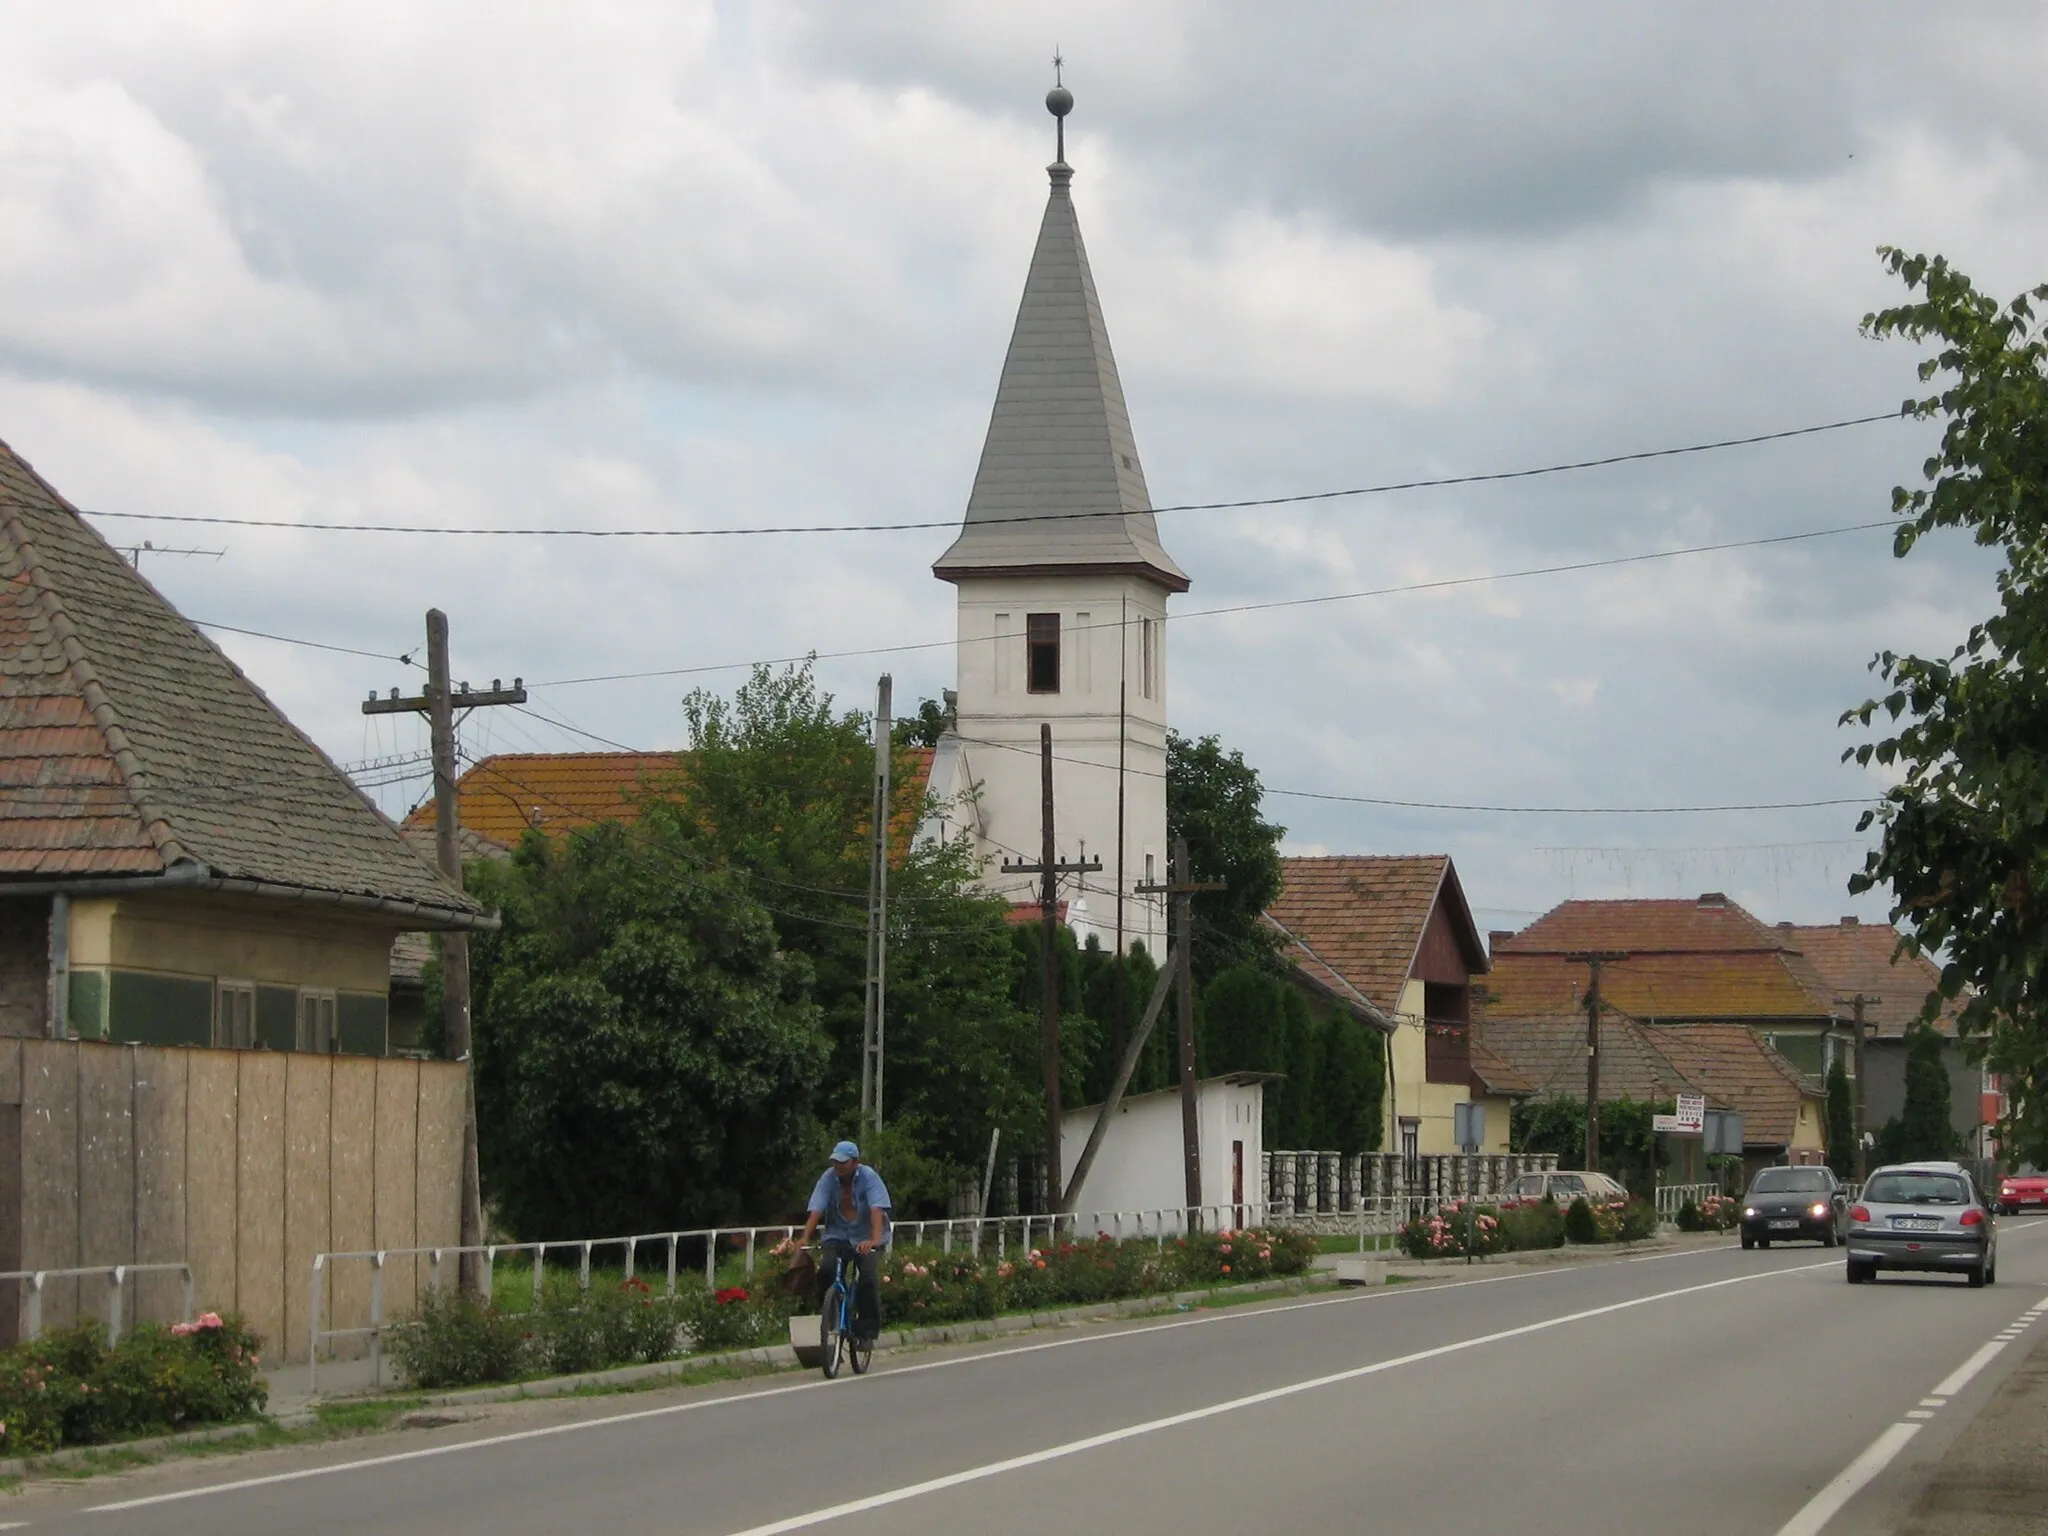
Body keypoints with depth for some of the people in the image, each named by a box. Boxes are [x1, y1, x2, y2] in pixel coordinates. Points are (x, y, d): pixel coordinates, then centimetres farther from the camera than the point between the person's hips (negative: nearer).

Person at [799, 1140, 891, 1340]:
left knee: (869, 1277, -22)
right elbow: (816, 1211, -15)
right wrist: (804, 1240, -29)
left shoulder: (869, 1177, -15)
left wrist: (875, 1240, -44)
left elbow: (877, 1211, -28)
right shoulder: (829, 1178, -8)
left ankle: (868, 1327, -8)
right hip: (838, 1236, 2)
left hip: (866, 1239, -2)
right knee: (826, 1270, -24)